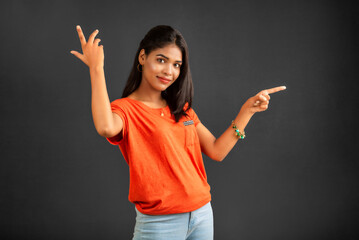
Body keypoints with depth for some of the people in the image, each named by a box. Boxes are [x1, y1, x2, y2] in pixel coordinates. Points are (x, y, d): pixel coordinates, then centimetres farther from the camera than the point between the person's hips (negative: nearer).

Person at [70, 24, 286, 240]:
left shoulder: (182, 109, 13)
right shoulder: (125, 108, -8)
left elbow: (217, 151, 8)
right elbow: (106, 128, -34)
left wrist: (248, 109, 7)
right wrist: (96, 68, -29)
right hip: (159, 222, -6)